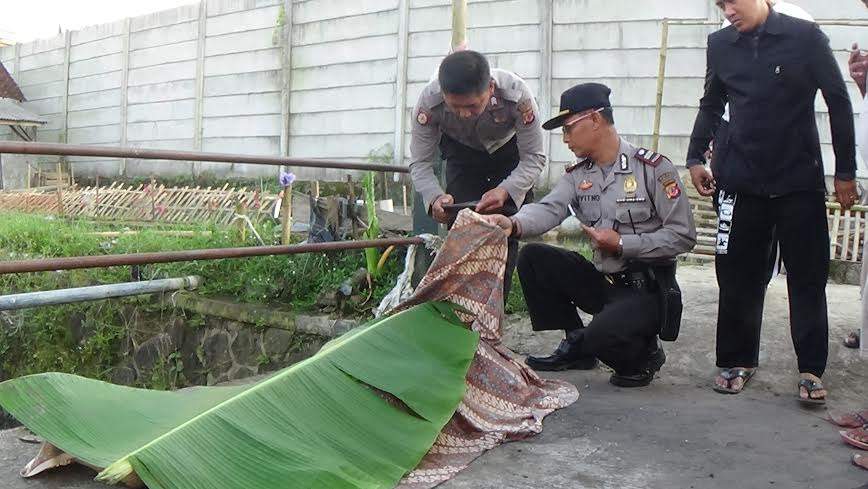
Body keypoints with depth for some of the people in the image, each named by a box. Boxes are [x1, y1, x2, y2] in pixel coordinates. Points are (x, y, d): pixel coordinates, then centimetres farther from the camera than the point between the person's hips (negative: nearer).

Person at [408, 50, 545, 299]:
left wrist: (505, 191, -46)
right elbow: (420, 163, -23)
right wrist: (435, 197, -44)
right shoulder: (429, 101, -34)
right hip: (462, 152, 1)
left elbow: (534, 157, -28)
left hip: (509, 151, -1)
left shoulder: (517, 95, -38)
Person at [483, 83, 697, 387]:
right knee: (533, 258, -10)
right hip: (602, 281, 6)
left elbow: (683, 236, -13)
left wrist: (621, 244, -17)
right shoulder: (577, 176, 5)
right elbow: (548, 209, -14)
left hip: (646, 289, -6)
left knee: (603, 333, -33)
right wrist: (514, 224, -35)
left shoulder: (653, 168, -10)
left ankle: (643, 354, 6)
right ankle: (575, 346, 5)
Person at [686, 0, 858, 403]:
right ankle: (737, 362, 17)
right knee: (738, 278, 4)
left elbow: (838, 103, 1)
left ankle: (811, 370, 11)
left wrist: (845, 172, 1)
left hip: (799, 181, -2)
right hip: (740, 181, 2)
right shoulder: (720, 45, 6)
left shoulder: (805, 37, -2)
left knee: (808, 278, 2)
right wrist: (695, 158, 11)